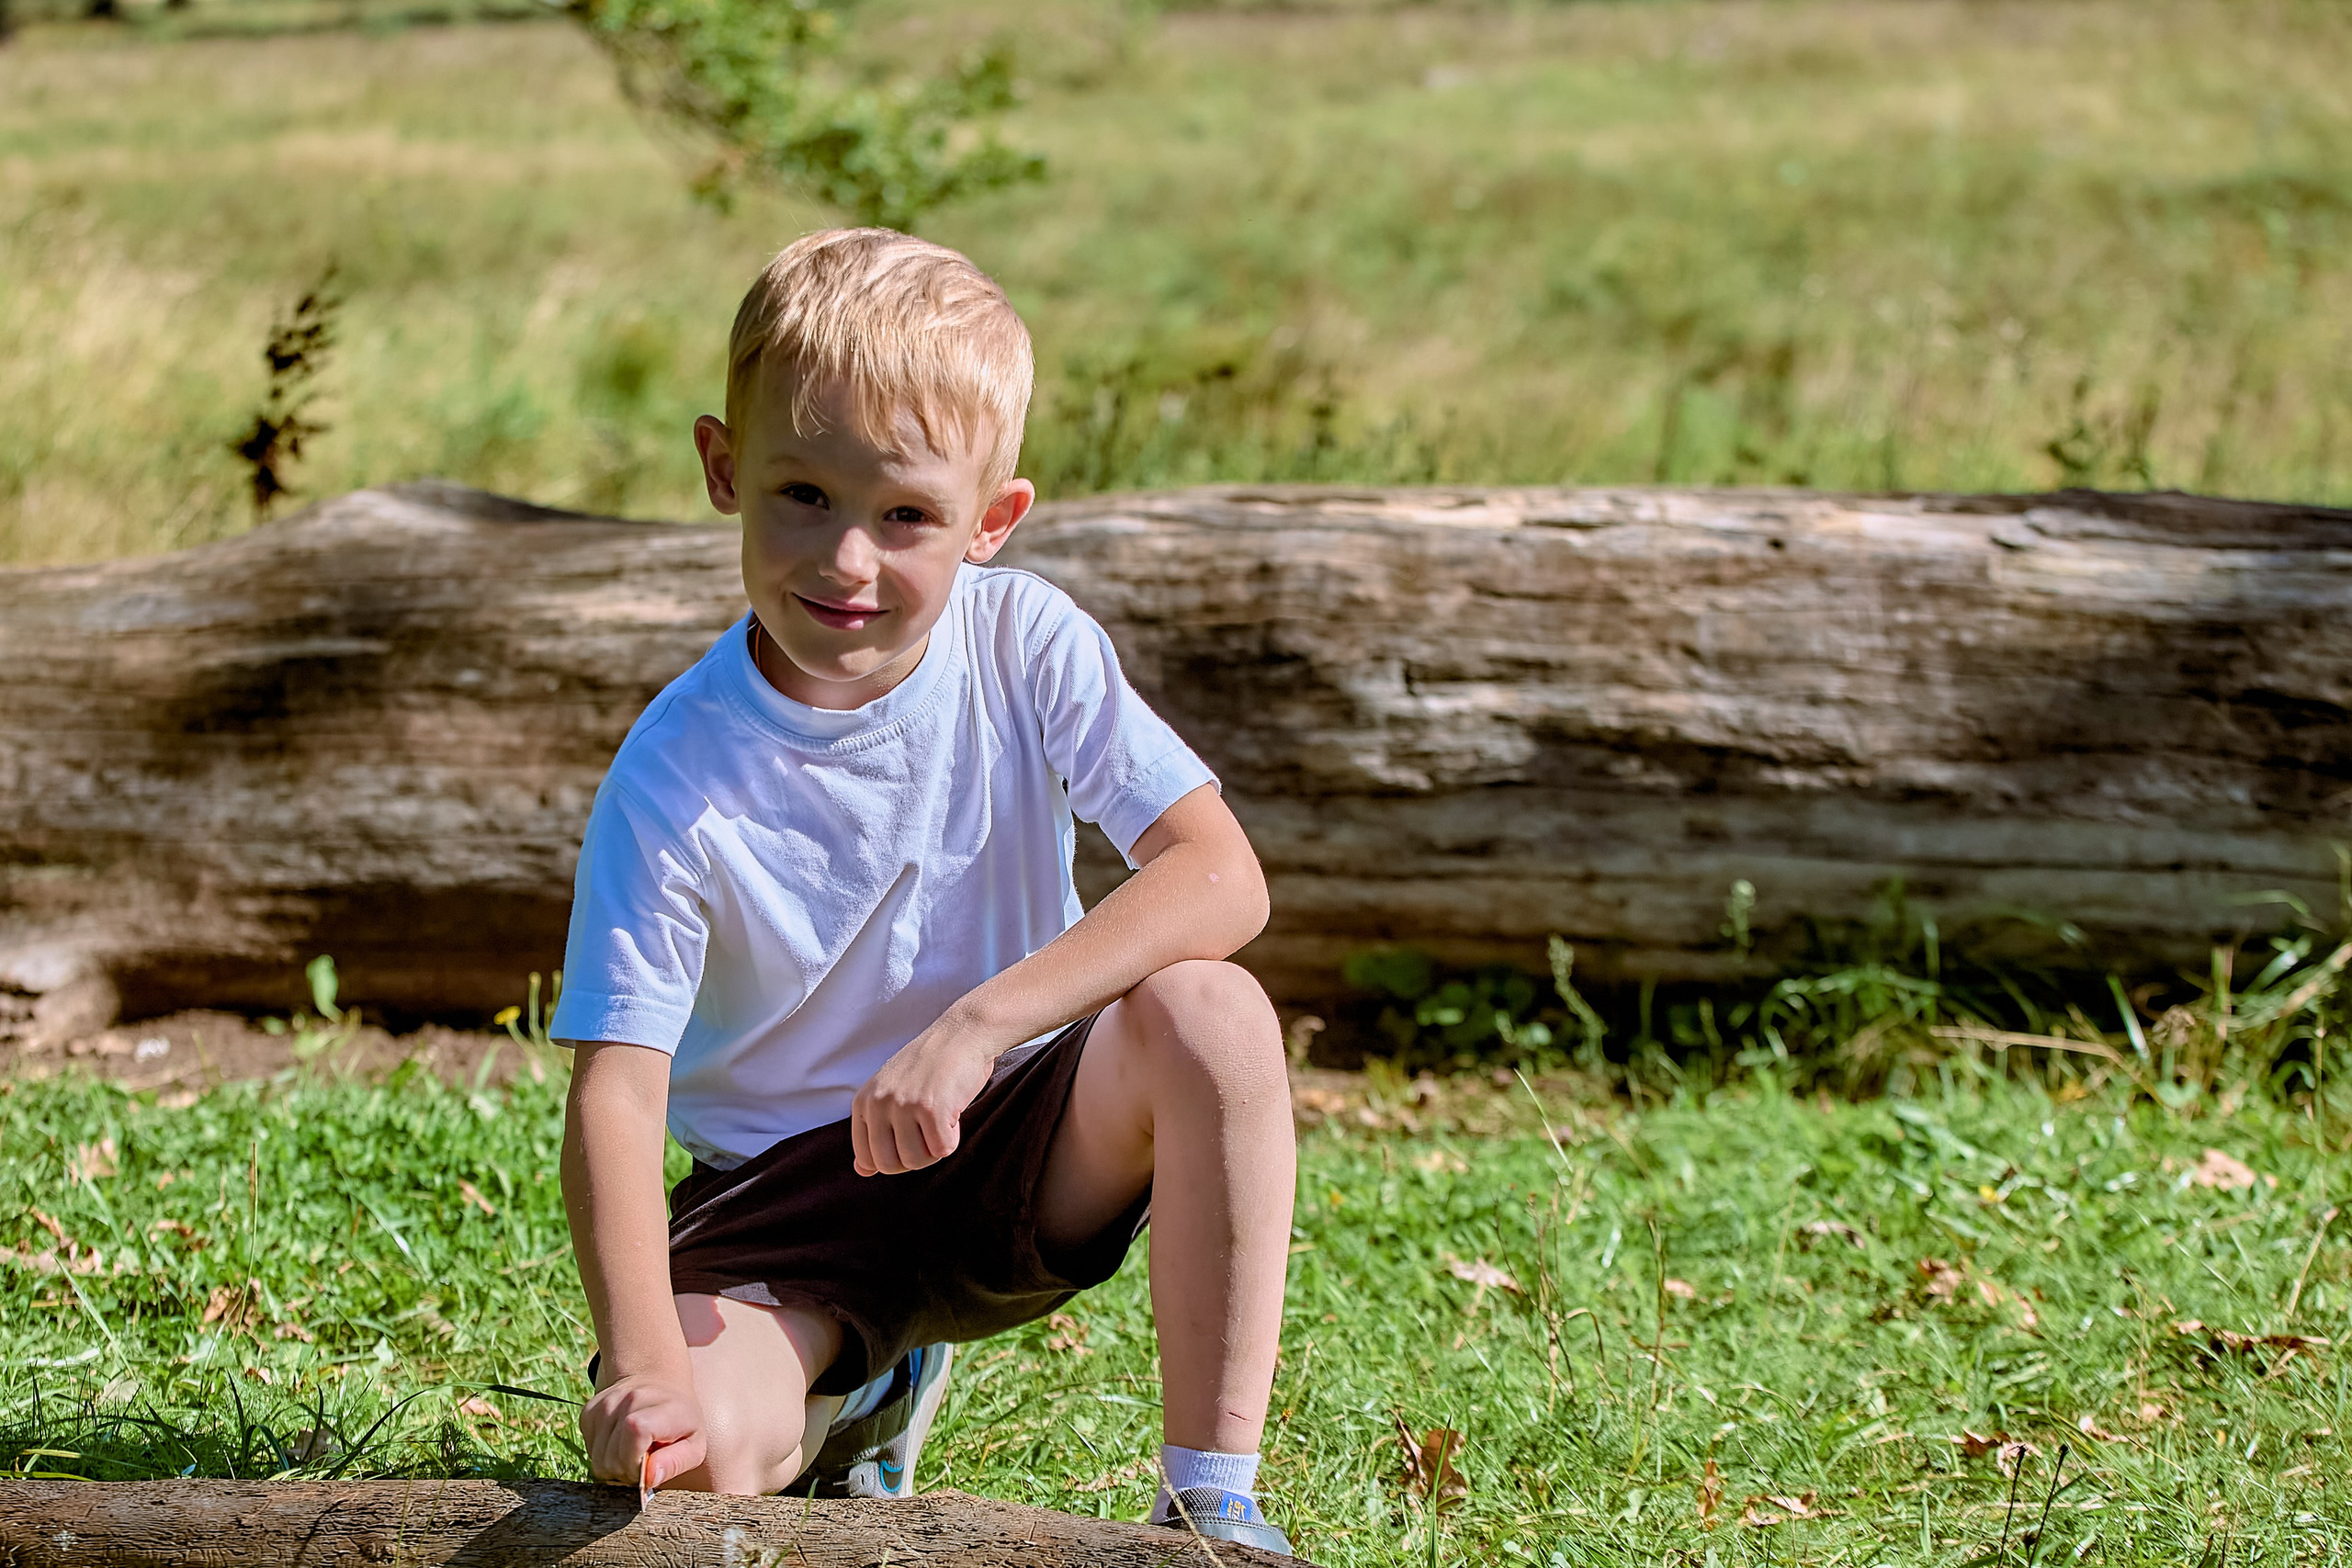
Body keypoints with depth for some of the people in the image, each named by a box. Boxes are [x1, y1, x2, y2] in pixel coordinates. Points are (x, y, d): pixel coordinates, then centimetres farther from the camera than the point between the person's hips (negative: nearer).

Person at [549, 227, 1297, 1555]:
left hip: (1017, 1144, 1)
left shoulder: (1027, 647, -12)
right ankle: (866, 1391, 13)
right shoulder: (675, 780, -19)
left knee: (1207, 1012, -29)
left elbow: (1220, 877, -22)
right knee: (684, 1455, -28)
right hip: (791, 1194, -1)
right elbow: (616, 1092, -23)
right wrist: (644, 1361, -40)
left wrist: (977, 1024, -35)